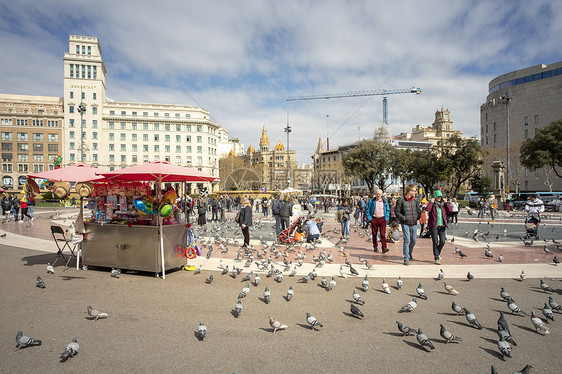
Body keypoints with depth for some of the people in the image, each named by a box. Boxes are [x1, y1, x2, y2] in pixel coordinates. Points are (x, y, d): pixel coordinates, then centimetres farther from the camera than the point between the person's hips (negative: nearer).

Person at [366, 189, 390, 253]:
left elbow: (388, 210, 14)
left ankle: (384, 247, -12)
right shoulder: (371, 201, 4)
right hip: (374, 219, 0)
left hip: (382, 219, 0)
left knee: (383, 233, -9)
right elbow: (368, 210, 4)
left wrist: (386, 218, 2)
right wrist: (369, 218, -4)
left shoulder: (385, 201, 9)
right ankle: (375, 246, 19)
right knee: (374, 233, 6)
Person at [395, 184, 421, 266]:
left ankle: (409, 252, 39)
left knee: (414, 240, 11)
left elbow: (419, 211, 18)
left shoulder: (415, 200, 9)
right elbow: (397, 211, -4)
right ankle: (406, 258, 0)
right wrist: (403, 218, -13)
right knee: (407, 240, -9)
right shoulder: (401, 200, -5)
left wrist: (417, 217, 3)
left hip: (414, 223, 5)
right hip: (405, 223, -5)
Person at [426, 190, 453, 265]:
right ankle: (436, 258, 10)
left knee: (442, 241, -3)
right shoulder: (432, 205, -1)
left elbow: (450, 210, -5)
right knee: (435, 242, 0)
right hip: (433, 226, -4)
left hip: (442, 226, 4)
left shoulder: (443, 205, 11)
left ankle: (437, 253, 26)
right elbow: (427, 209, -22)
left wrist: (445, 202, -2)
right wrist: (431, 201, -13)